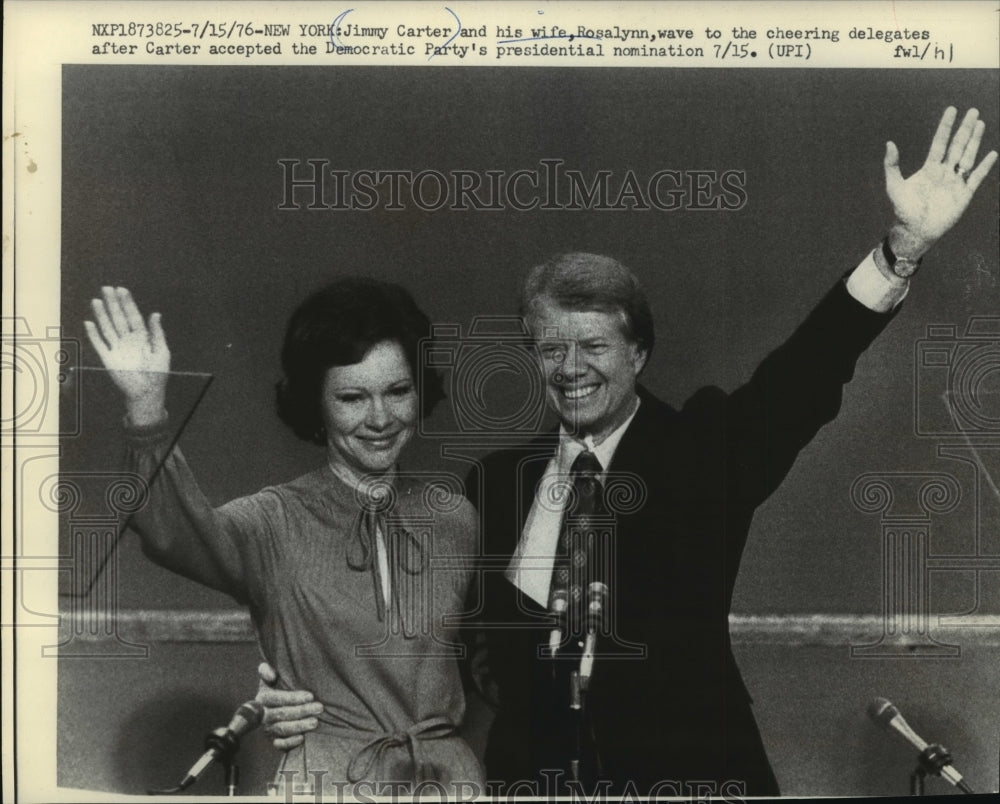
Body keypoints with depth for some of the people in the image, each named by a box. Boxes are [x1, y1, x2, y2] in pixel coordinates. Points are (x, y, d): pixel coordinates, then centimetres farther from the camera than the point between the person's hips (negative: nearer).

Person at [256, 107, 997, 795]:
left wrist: (907, 246, -28)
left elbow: (805, 370, -15)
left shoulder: (701, 449, -1)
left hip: (681, 770, -2)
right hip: (530, 769, 2)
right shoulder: (497, 481, 4)